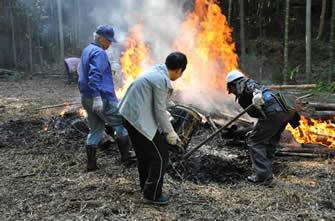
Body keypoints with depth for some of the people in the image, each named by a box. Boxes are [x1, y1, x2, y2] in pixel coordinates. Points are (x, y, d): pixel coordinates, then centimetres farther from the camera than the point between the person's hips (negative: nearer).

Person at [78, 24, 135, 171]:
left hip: (87, 98, 9)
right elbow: (95, 75, -26)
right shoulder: (99, 53, -14)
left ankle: (91, 163, 15)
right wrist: (97, 97, -31)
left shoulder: (87, 50, 17)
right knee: (121, 123, 5)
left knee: (95, 130, 14)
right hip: (102, 98, -9)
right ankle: (126, 156, 11)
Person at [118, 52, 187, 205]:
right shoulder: (162, 80, -18)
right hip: (140, 120, -10)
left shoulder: (156, 71, 12)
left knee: (144, 152, 25)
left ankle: (145, 184, 41)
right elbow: (159, 111, -16)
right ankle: (152, 194, 11)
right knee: (160, 156, 1)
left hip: (130, 116, 10)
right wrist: (170, 132, -4)